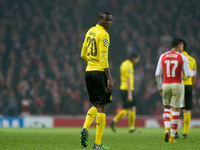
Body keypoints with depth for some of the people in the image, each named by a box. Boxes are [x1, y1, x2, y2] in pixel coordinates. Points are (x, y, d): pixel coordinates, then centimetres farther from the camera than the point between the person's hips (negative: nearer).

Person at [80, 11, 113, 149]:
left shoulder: (90, 31, 14)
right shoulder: (103, 34, -11)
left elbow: (83, 55, 21)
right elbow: (103, 58, -19)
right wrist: (110, 78, -21)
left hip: (88, 71, 8)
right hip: (100, 72, -8)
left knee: (95, 105, 18)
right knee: (101, 107, -3)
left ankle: (85, 128, -6)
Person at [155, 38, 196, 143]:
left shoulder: (163, 56, 4)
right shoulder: (183, 58, -5)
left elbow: (158, 74, 3)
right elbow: (187, 74, -5)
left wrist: (160, 88, 13)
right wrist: (193, 73, 18)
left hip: (166, 85, 3)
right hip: (178, 85, -3)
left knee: (167, 108, 19)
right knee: (176, 110, 3)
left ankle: (167, 129, -5)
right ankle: (172, 136, 2)